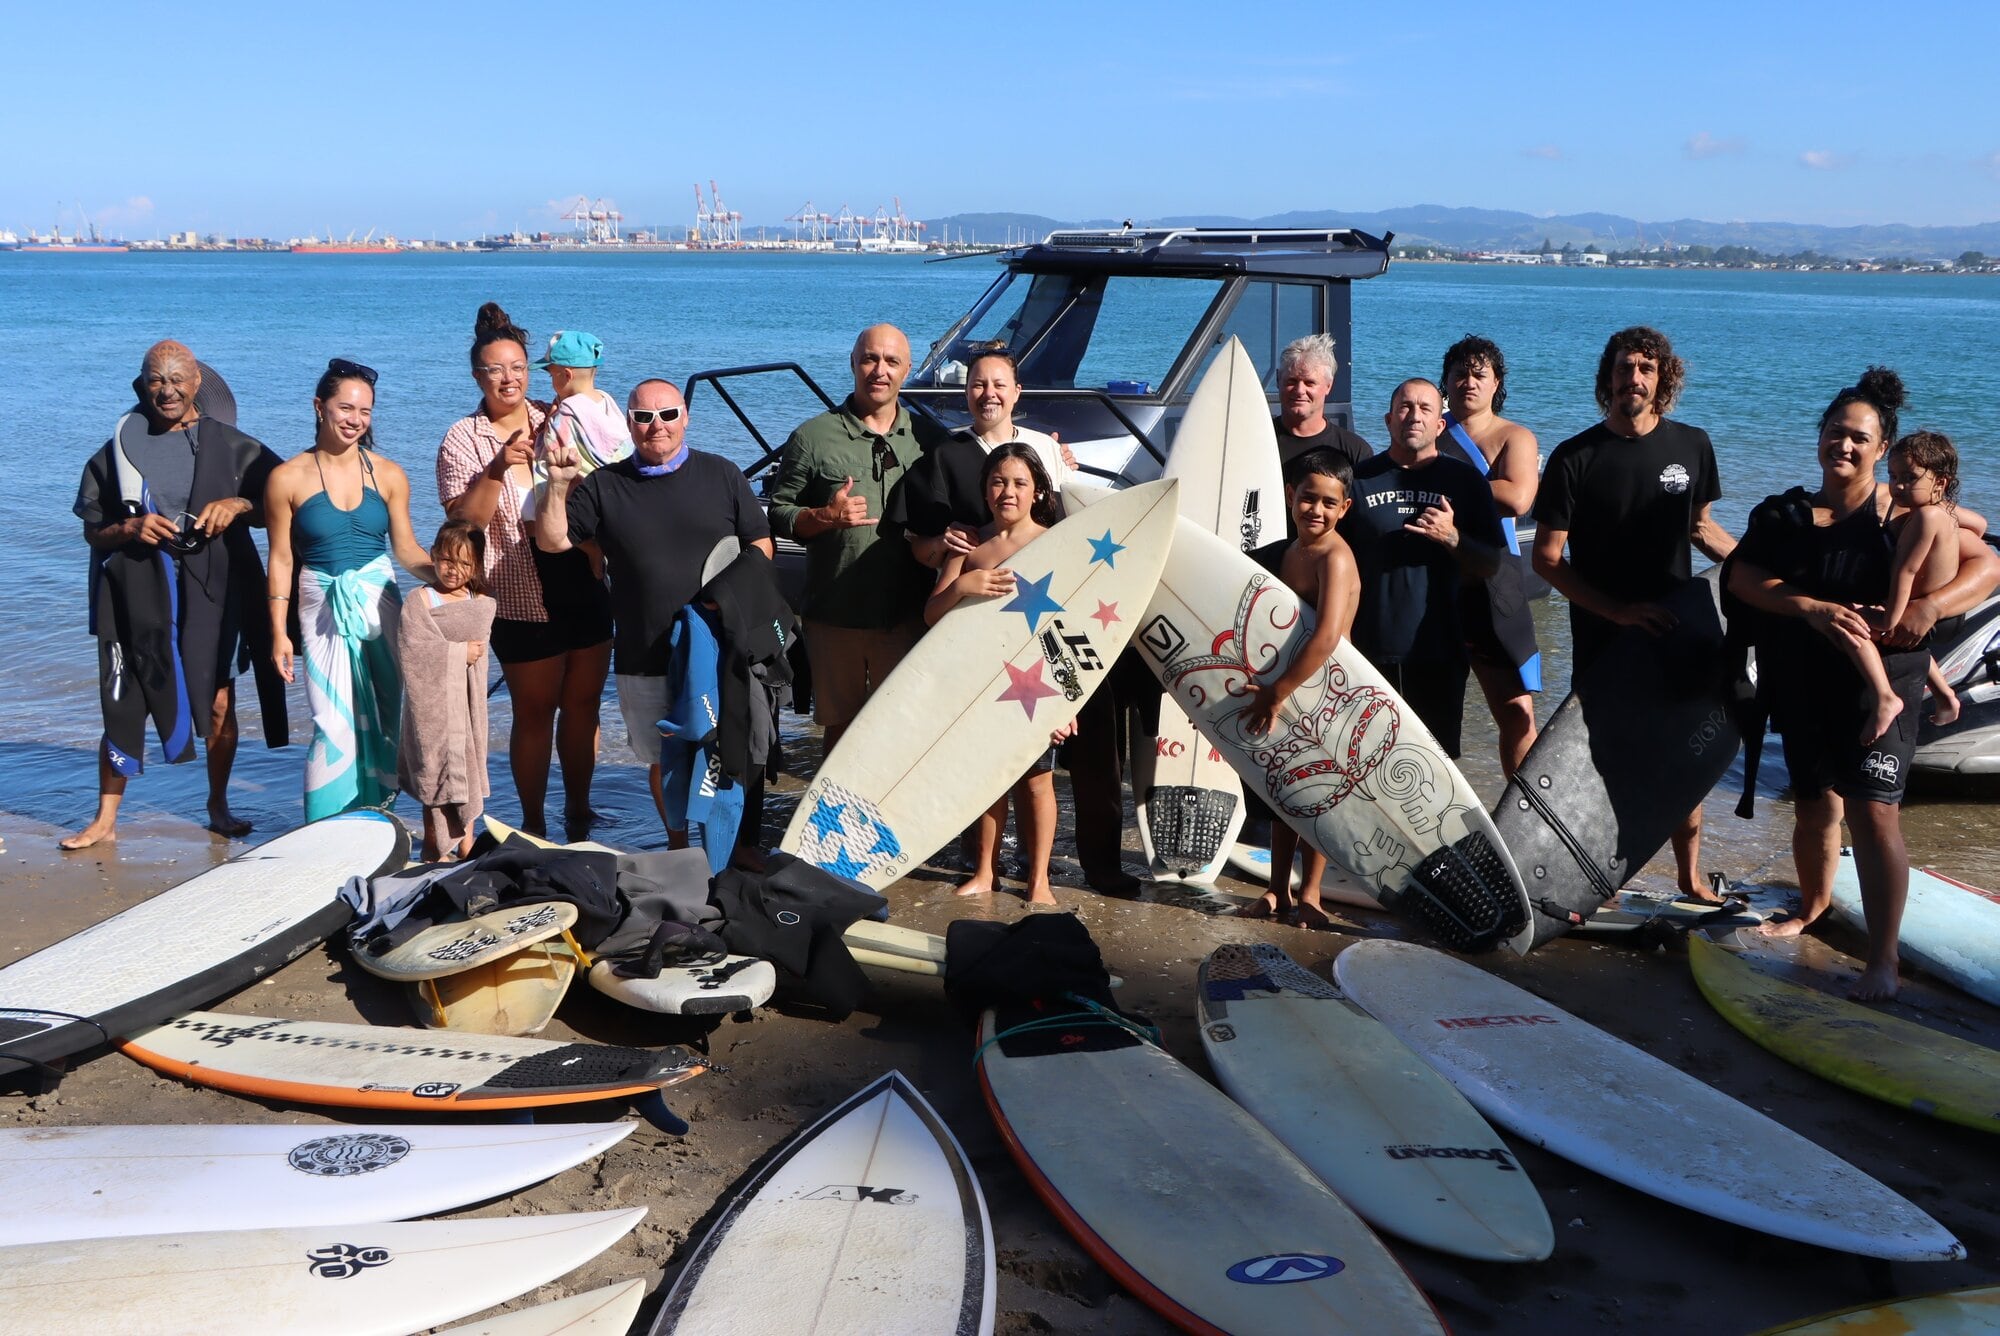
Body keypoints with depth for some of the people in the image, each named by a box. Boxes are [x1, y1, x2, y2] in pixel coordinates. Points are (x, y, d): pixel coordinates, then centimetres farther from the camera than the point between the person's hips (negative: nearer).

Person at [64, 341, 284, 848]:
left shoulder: (233, 448, 5)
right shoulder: (118, 451, 6)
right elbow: (93, 531, 9)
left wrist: (238, 506, -12)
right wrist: (130, 529, -11)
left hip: (213, 594, 0)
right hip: (138, 599, 0)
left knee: (219, 703, 2)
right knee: (121, 706, 1)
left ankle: (218, 806, 21)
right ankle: (105, 820, 12)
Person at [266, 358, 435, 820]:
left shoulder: (388, 475, 3)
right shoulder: (288, 478, -2)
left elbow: (406, 548, 5)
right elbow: (281, 558, 0)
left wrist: (443, 574, -15)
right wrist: (279, 631, -1)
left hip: (380, 604, 2)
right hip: (324, 608, -2)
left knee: (384, 720, 4)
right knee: (335, 725, -7)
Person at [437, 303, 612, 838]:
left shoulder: (557, 421, 7)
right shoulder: (463, 440, -3)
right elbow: (465, 521, -13)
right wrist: (496, 469, -26)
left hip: (583, 586, 4)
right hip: (521, 597, -4)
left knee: (583, 702, 10)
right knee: (535, 711, 3)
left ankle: (579, 809, 26)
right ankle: (533, 822, 17)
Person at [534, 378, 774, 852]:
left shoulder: (722, 475, 5)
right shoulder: (603, 486, 5)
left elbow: (761, 545, 7)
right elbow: (551, 541, 3)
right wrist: (557, 487, -12)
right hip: (645, 661, 1)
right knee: (664, 760, 12)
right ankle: (679, 852, 27)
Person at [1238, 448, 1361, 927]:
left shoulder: (1335, 557, -21)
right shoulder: (1290, 551, 7)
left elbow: (1326, 638, -31)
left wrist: (1276, 692, -28)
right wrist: (1273, 690, 5)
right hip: (1288, 685, 8)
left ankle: (1309, 893, 18)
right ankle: (1277, 892, 24)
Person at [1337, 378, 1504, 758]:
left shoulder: (1465, 480, 7)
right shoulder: (1361, 478, 7)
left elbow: (1490, 564, 6)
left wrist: (1451, 537, -13)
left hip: (1440, 654, 0)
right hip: (1369, 650, 0)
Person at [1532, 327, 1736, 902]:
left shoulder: (1691, 446, 3)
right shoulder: (1575, 458, -7)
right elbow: (1546, 558, -8)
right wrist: (1619, 610, -16)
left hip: (1677, 631, 3)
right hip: (1601, 637, -3)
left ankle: (1690, 877, 26)